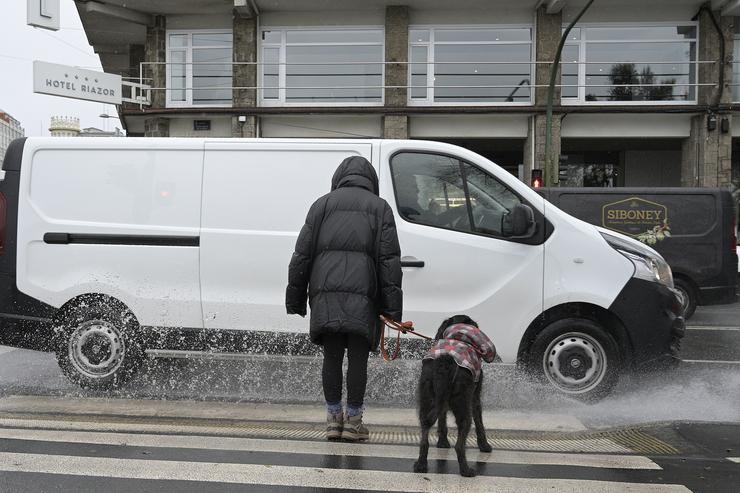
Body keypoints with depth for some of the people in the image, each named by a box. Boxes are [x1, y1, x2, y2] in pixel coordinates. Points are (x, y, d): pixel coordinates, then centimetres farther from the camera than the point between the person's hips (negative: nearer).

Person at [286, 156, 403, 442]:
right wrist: (392, 306, 1)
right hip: (362, 293, -1)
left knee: (331, 357, 7)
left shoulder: (322, 204, 15)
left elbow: (302, 253, 9)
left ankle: (333, 419, 12)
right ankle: (353, 421, 7)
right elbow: (389, 259, 3)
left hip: (325, 293, 1)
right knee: (357, 358, 4)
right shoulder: (380, 207, 12)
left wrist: (295, 298, 13)